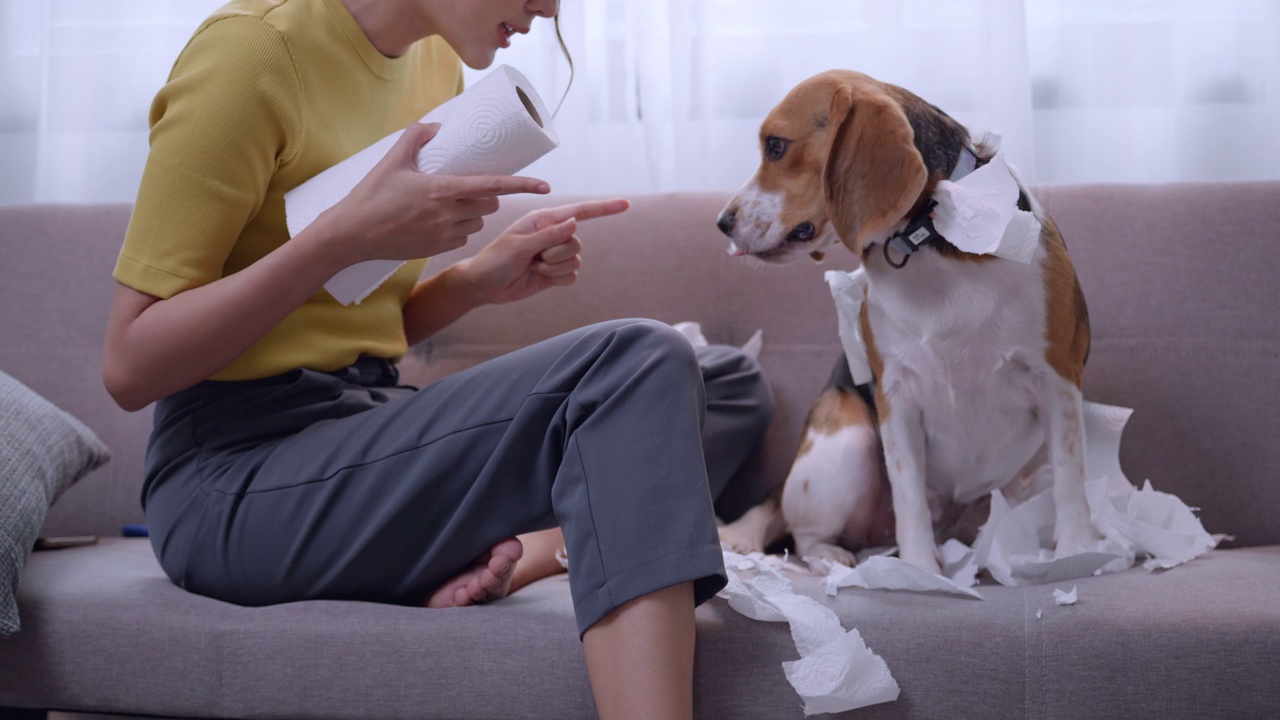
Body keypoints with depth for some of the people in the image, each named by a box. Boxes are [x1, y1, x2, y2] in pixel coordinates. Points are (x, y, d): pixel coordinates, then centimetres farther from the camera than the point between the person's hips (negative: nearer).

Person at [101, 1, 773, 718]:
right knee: (640, 364, -23)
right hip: (238, 476, -9)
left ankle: (514, 556, -19)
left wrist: (483, 278, 1)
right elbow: (130, 366, -15)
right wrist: (349, 234, -22)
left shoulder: (435, 61, 12)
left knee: (731, 386, 3)